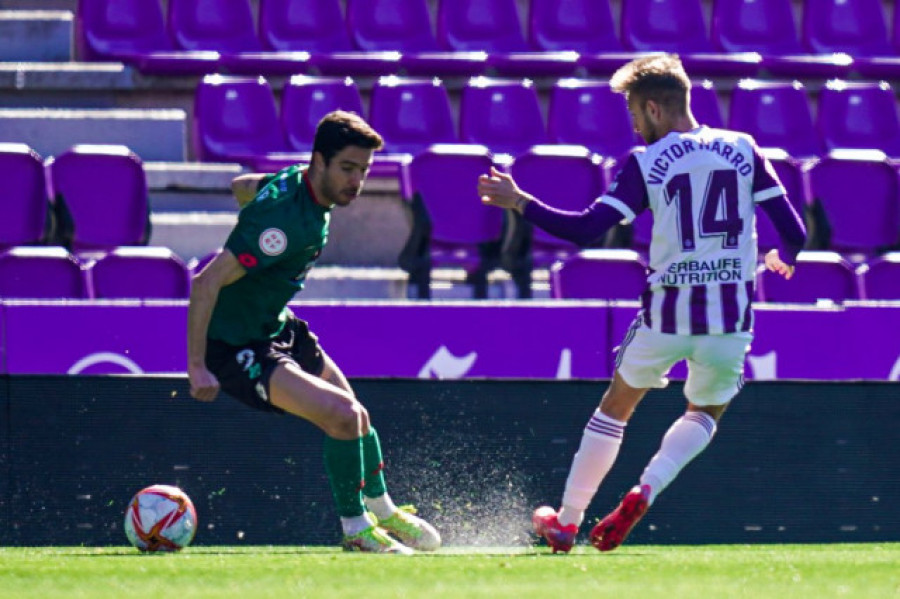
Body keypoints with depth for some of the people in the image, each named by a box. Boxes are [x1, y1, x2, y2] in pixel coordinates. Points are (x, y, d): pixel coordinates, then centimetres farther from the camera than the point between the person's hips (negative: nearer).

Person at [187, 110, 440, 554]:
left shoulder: (296, 182, -3)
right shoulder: (285, 220, -32)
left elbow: (241, 186, 19)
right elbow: (207, 282, -33)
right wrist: (197, 367, -29)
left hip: (277, 327, 10)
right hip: (235, 347, -10)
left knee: (356, 418, 19)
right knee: (342, 416, -21)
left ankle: (383, 510, 43)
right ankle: (355, 530, -2)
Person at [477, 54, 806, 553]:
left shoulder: (644, 163, -5)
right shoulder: (743, 149, 4)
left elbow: (586, 230, -12)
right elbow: (793, 232, 4)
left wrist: (519, 203, -2)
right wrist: (783, 259, 27)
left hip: (667, 314, -2)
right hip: (731, 315, 2)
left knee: (616, 406, 19)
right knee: (705, 413, 23)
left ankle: (566, 521, 22)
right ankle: (645, 492, -2)